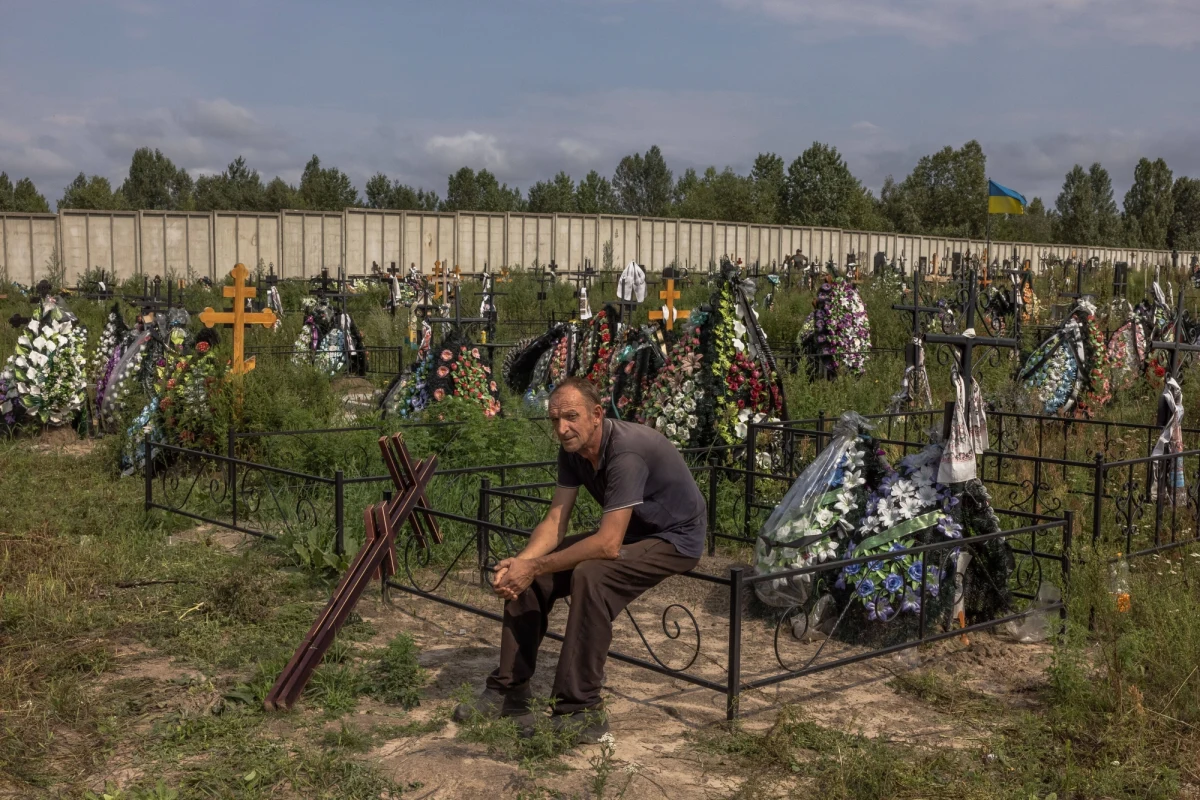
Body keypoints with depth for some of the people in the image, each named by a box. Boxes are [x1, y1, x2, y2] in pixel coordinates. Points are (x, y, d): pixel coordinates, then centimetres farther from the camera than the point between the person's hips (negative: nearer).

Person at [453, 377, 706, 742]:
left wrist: (536, 567, -30)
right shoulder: (573, 449, -5)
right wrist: (520, 561, -24)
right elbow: (555, 521, -5)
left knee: (590, 576, -35)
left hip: (675, 538, -8)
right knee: (524, 575, -3)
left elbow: (607, 545, -34)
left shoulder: (626, 452, -32)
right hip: (628, 532, 9)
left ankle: (582, 711, -27)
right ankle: (509, 691, 6)